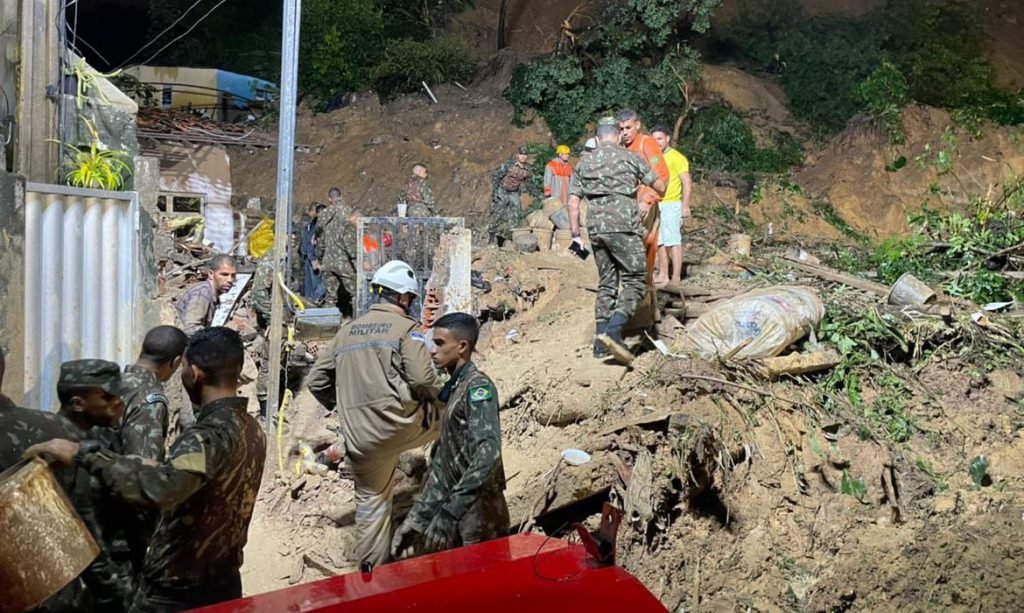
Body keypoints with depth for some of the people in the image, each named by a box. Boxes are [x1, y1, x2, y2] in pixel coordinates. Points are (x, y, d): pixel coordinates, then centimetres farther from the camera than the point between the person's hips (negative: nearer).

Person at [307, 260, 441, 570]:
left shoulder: (346, 330, 15)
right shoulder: (407, 328, -3)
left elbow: (316, 380, 16)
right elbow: (422, 378, -16)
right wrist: (435, 395, 6)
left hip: (361, 438, 5)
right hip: (401, 423, -5)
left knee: (370, 503, 19)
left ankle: (372, 570, 28)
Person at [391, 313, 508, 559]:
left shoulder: (478, 387, -12)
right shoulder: (450, 390, 15)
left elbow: (488, 453, -27)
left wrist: (450, 512, -31)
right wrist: (416, 519, 13)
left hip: (477, 517, -8)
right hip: (459, 513, 8)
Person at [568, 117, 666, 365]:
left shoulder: (584, 162, 15)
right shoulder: (630, 157, 5)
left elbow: (573, 201, 10)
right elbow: (660, 186, 11)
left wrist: (575, 234, 13)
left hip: (596, 227, 5)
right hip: (623, 226, -5)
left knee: (607, 283, 14)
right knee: (635, 281, 0)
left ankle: (601, 343, 12)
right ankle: (613, 330, -20)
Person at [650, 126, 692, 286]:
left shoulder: (676, 157, -6)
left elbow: (687, 183, -10)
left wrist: (685, 206, -17)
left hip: (671, 205, -7)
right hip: (656, 205, 7)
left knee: (673, 241, -7)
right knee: (660, 242, 9)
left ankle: (676, 278, -5)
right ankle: (663, 275, 15)